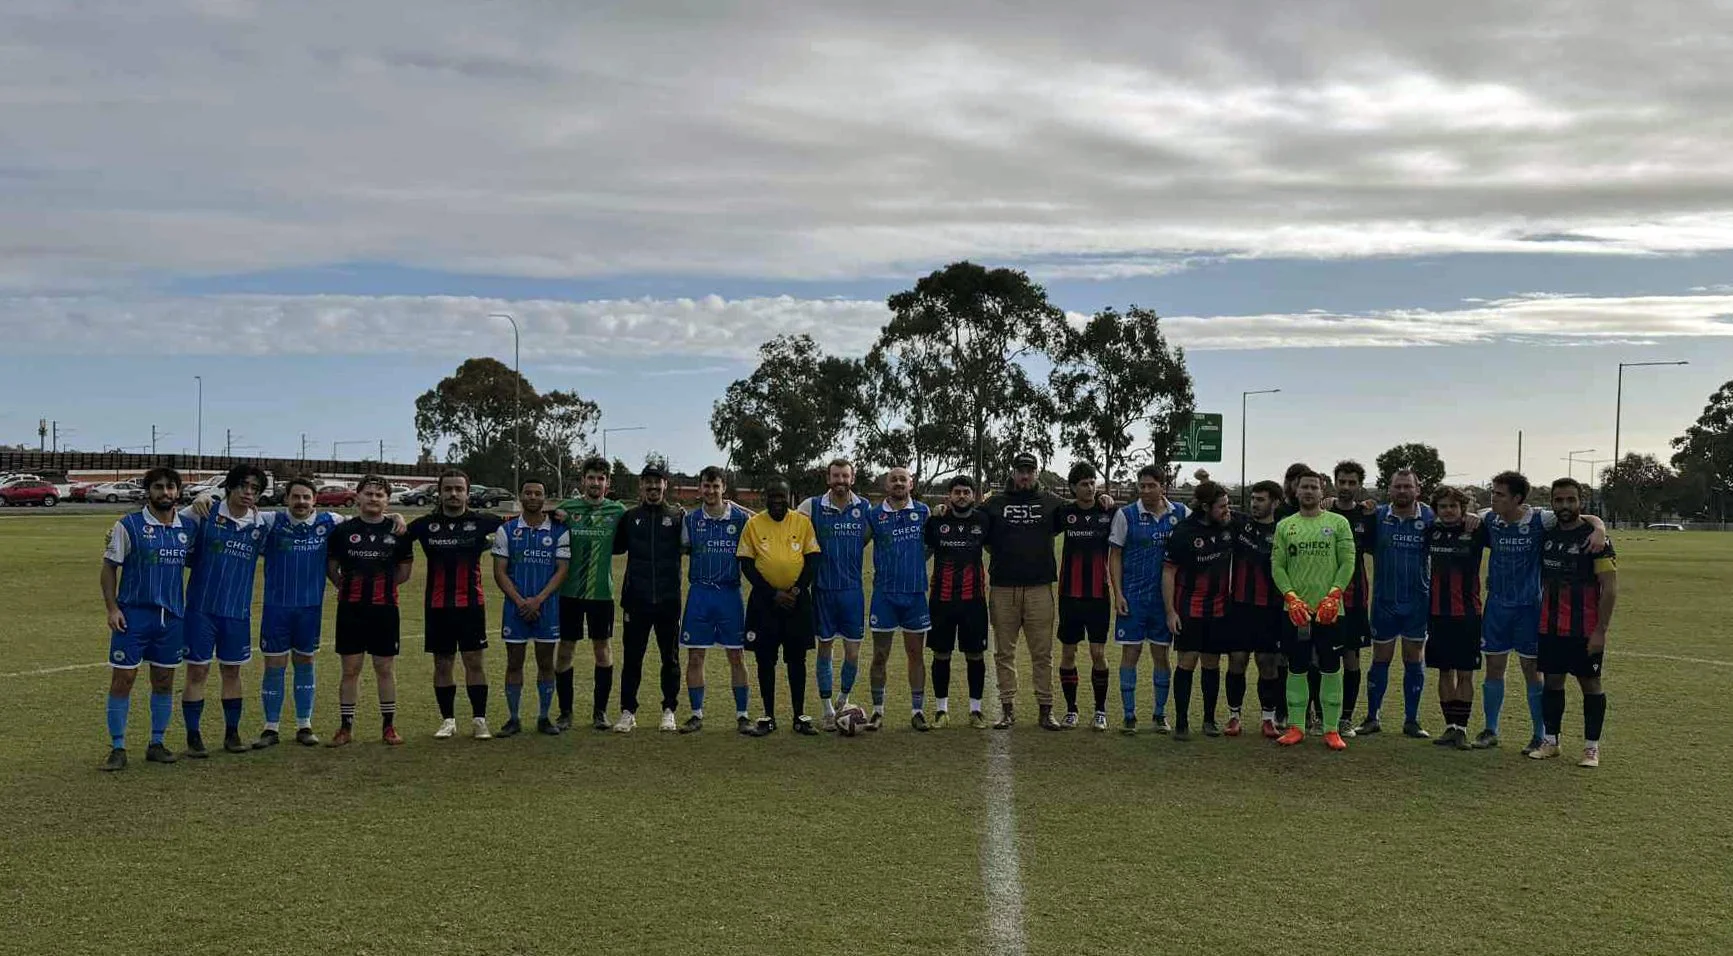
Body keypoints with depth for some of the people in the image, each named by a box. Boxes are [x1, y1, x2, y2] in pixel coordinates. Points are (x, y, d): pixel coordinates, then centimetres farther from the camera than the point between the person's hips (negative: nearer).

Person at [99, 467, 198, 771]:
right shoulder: (128, 526, -5)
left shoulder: (189, 527, 6)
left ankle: (157, 744, 21)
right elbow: (109, 567, -3)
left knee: (164, 682, 9)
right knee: (122, 680, -2)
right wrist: (112, 608, -10)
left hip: (172, 617, 4)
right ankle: (117, 748, 7)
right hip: (133, 615, -4)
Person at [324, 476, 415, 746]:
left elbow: (404, 572, 10)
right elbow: (331, 568, 12)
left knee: (386, 669, 6)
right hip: (350, 609, 0)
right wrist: (349, 587, 6)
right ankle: (346, 726, 14)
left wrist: (382, 585, 5)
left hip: (385, 609, 0)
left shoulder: (398, 531, 2)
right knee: (350, 670, 5)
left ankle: (389, 726, 16)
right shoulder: (343, 530, 3)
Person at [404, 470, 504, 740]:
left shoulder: (480, 522, 2)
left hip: (471, 605, -1)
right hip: (437, 606, 1)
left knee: (476, 663, 0)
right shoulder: (426, 524, 5)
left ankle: (480, 720, 7)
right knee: (442, 664, 8)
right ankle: (448, 720, 19)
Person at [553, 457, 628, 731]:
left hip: (602, 591, 0)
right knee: (565, 650, 4)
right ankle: (565, 712, 14)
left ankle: (600, 711, 17)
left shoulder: (617, 511, 2)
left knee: (603, 649, 6)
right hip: (570, 590, 0)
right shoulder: (567, 508, 1)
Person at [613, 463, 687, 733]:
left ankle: (669, 711, 17)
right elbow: (615, 547, 15)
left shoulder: (678, 516, 3)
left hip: (668, 599, -1)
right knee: (632, 658, 5)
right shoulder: (630, 517, 8)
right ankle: (628, 711, 14)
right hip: (636, 599, 1)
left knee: (670, 658, 7)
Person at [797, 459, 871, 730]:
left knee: (853, 651, 2)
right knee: (825, 648, 6)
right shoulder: (812, 506, -2)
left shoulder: (865, 507, 3)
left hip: (853, 589, 1)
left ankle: (844, 702, 25)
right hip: (823, 589, -1)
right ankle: (828, 710, 17)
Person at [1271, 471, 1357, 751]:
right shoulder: (1284, 526, 8)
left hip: (1328, 609, -1)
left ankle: (1332, 729, 10)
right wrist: (1292, 598, -9)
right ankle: (1296, 727, 15)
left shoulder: (1338, 523, 3)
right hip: (1296, 609, 1)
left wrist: (1333, 595, -12)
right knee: (1296, 669, 7)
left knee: (1331, 669, 3)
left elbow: (1348, 562, -1)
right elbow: (1277, 566, 4)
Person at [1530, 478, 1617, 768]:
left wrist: (1601, 631, -16)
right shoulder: (1546, 535, 8)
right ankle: (1550, 741, 19)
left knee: (1590, 683, 4)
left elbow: (1610, 589, -12)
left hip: (1585, 630, -5)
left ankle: (1592, 747, 12)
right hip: (1549, 627, 5)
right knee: (1552, 681, 9)